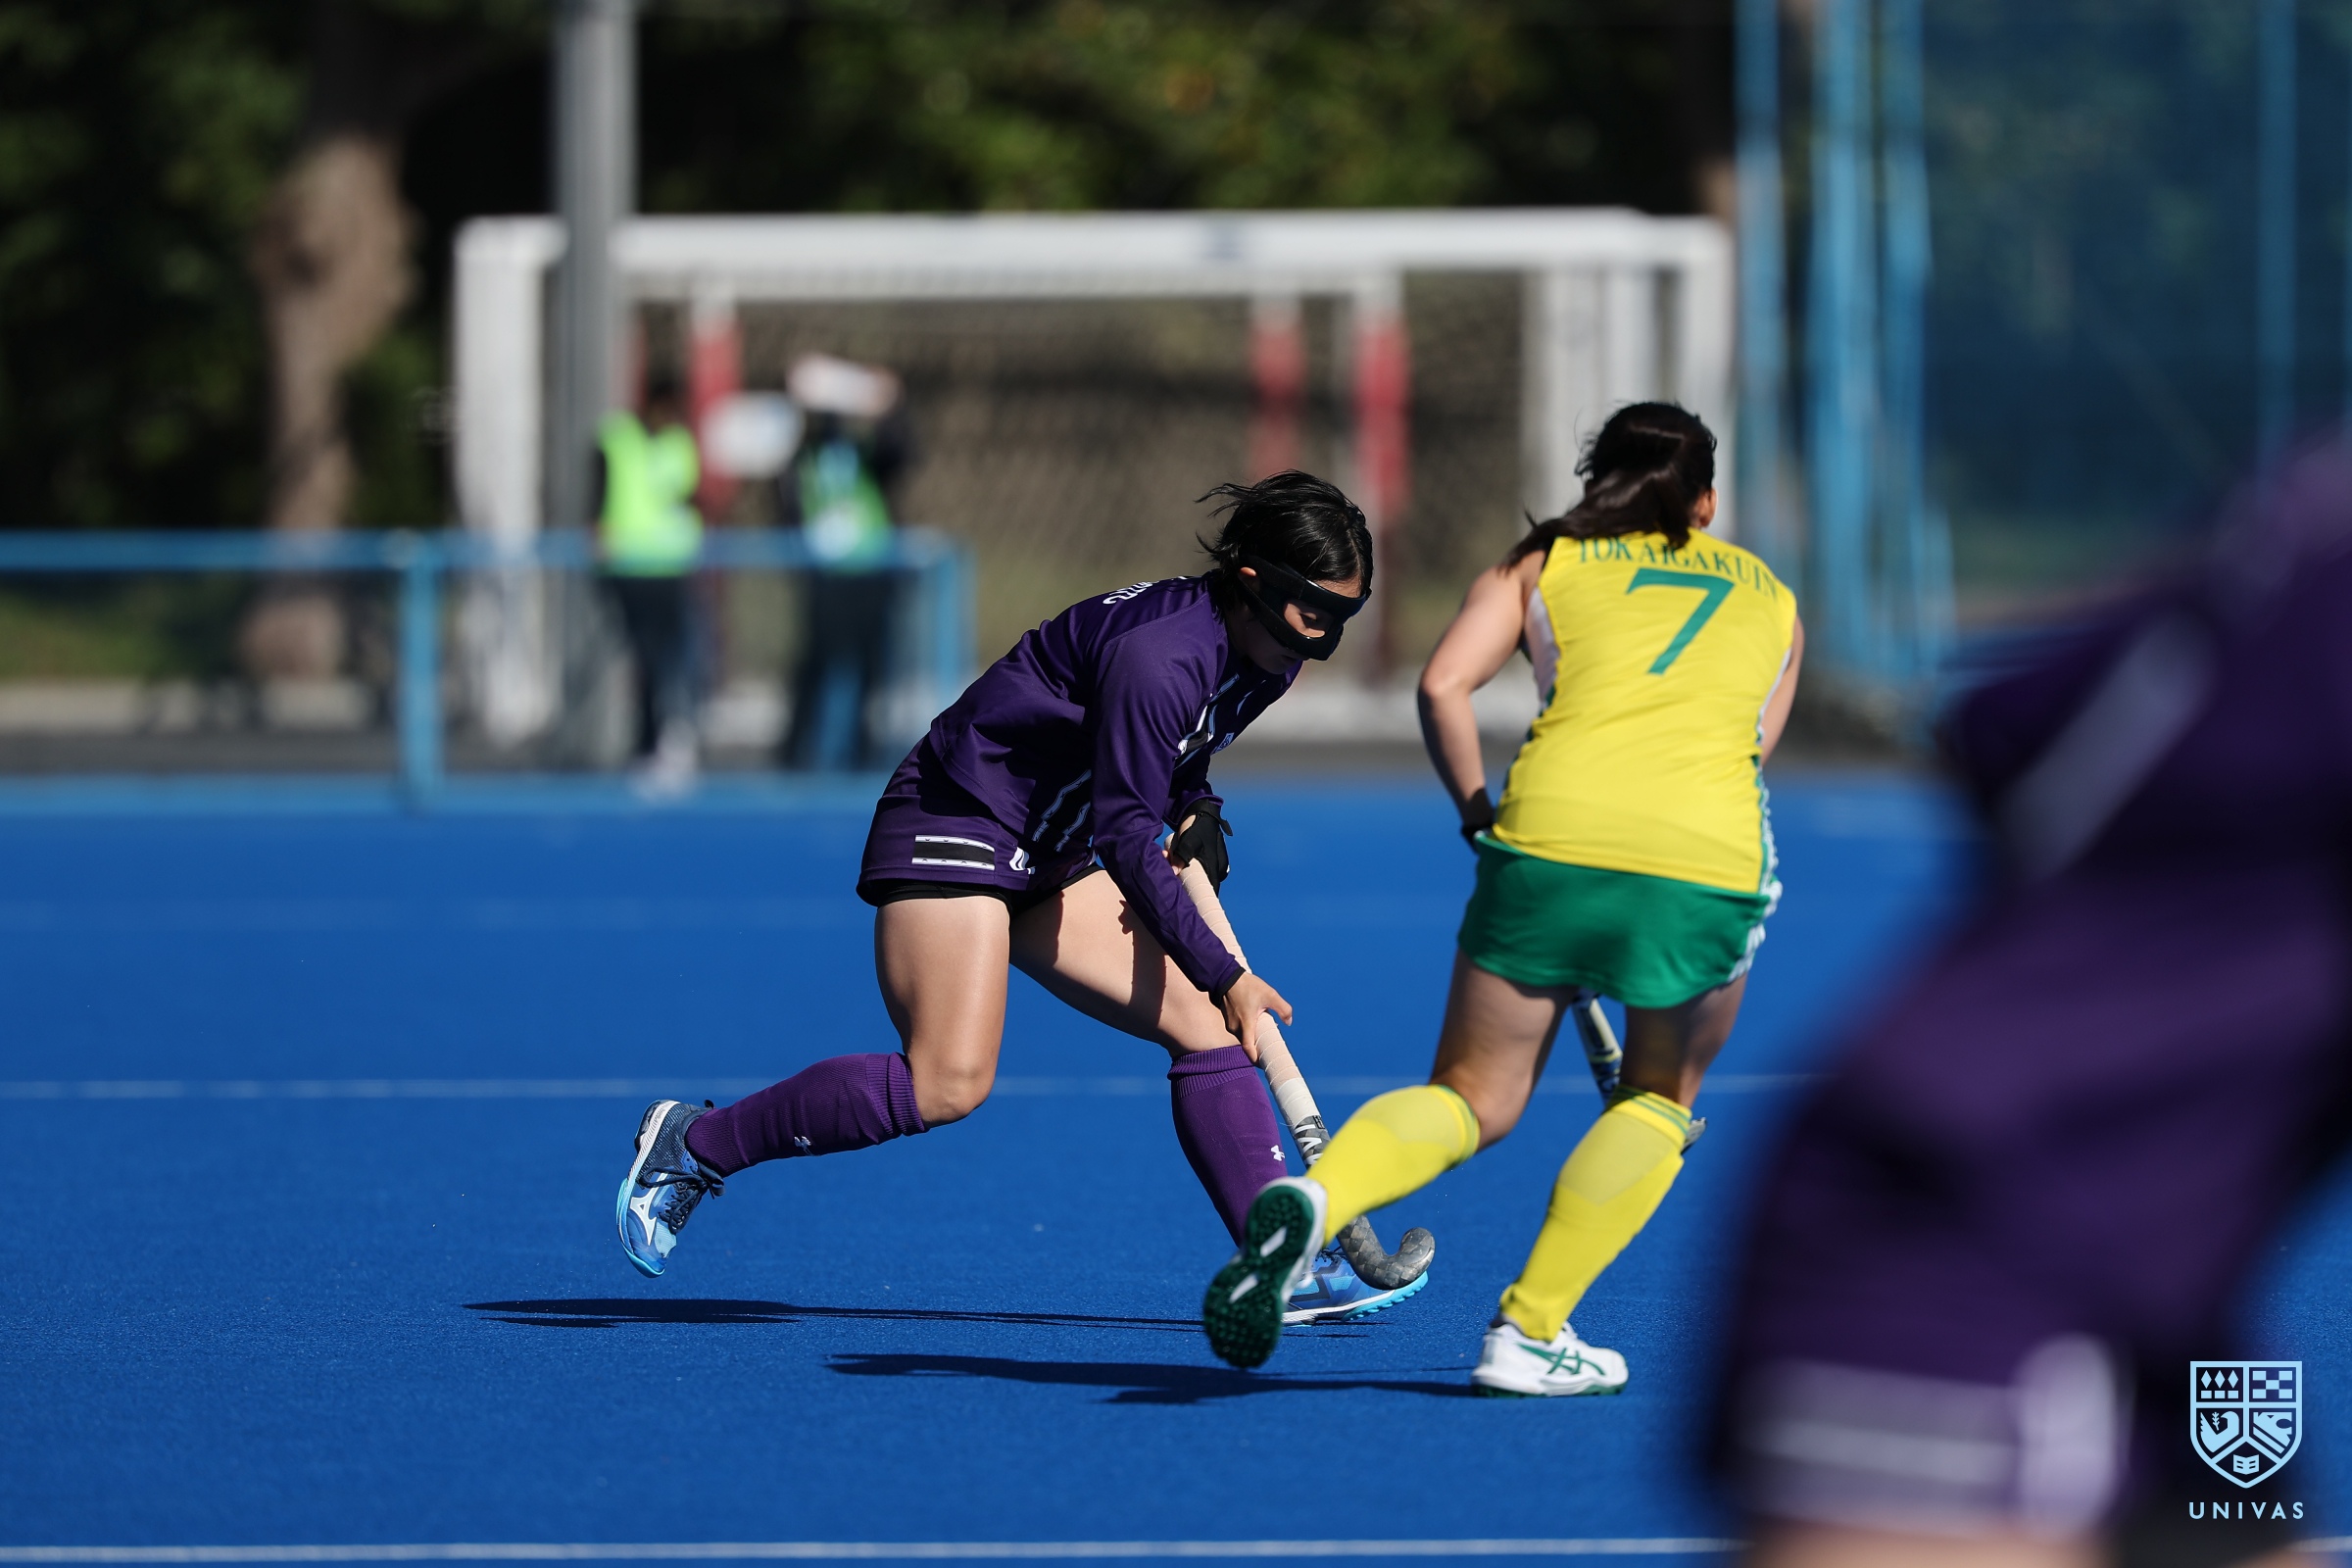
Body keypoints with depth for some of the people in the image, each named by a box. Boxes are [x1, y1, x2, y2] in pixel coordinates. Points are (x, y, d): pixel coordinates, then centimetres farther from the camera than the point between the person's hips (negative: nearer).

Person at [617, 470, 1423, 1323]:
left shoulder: (1267, 661, 2)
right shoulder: (1159, 654, -27)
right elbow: (1126, 838, -24)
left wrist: (1198, 812, 2)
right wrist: (1222, 975, -21)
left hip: (1049, 856, 9)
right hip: (953, 828, -9)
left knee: (1208, 1026, -3)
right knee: (948, 1084, -20)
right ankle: (691, 1144, -6)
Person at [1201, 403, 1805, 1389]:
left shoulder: (1539, 564, 22)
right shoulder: (1771, 599, 28)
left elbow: (1443, 687, 7)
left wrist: (1481, 817, 18)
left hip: (1554, 826, 0)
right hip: (1710, 857, 0)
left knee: (1474, 1095, 11)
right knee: (1659, 1098, 22)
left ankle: (1315, 1198, -19)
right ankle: (1529, 1329, 9)